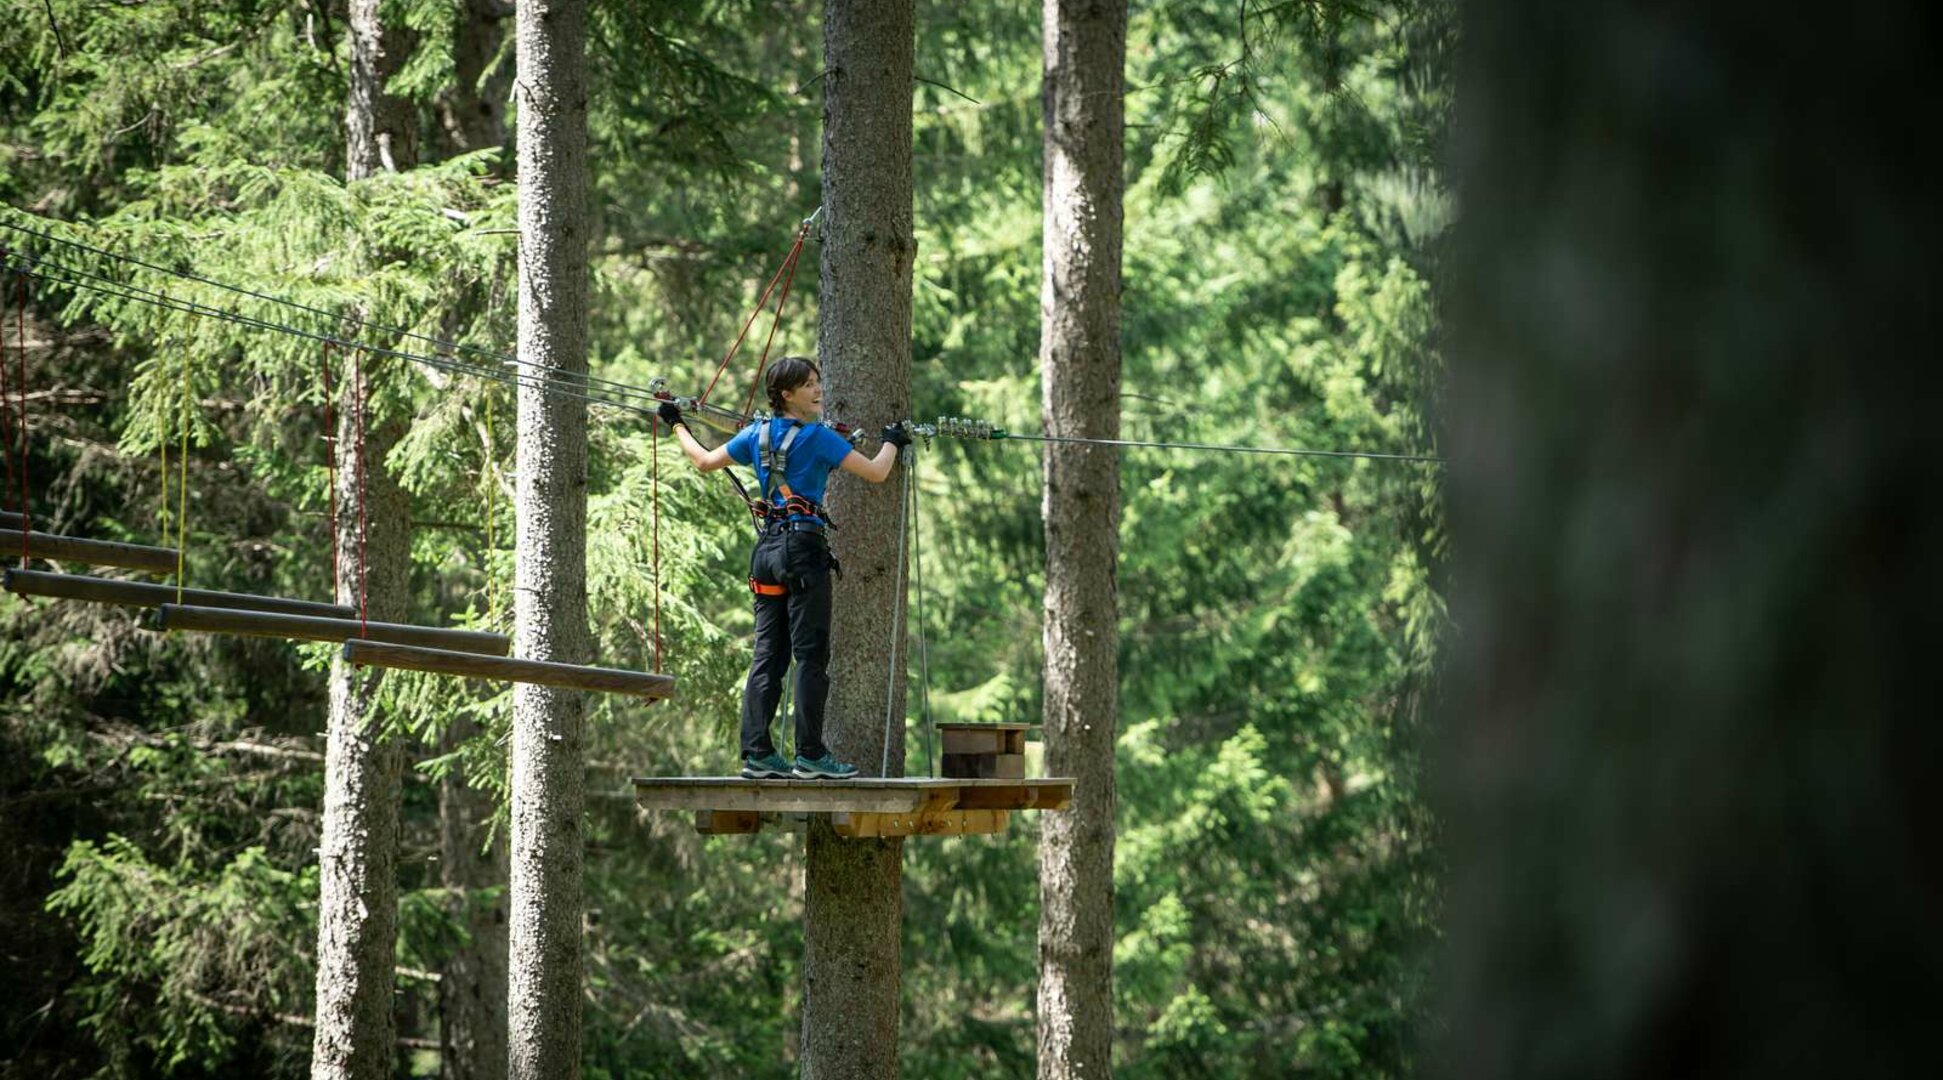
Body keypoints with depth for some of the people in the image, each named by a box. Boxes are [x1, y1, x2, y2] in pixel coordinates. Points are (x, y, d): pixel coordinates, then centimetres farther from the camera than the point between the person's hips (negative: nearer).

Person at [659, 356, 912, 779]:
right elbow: (876, 473, -7)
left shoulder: (757, 434, 10)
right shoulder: (816, 437, -7)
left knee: (768, 656, 7)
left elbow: (704, 461, 19)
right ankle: (810, 755, -6)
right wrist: (892, 442, 14)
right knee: (811, 655, -4)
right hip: (804, 546, -7)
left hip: (768, 549, 7)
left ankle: (756, 753, 4)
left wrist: (677, 426, 36)